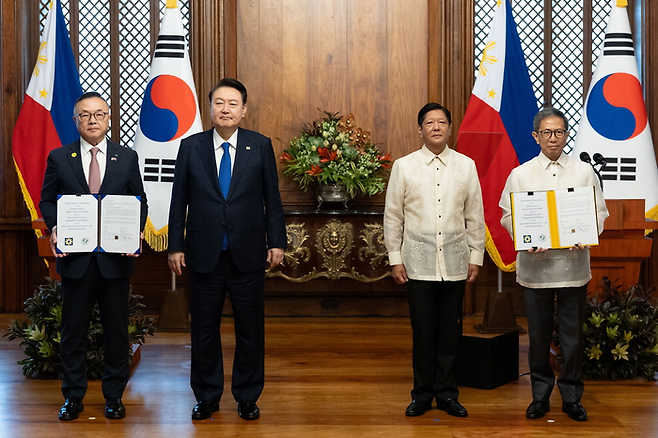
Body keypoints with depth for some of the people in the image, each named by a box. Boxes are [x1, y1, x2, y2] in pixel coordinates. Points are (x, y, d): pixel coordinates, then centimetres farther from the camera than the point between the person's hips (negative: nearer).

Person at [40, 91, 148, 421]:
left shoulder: (127, 157, 6)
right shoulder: (58, 158, 5)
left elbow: (140, 201, 7)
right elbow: (47, 200, 7)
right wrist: (54, 228, -11)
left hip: (116, 256, 0)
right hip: (75, 256, 0)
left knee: (116, 329, 7)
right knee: (73, 329, 7)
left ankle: (114, 396, 20)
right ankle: (73, 396, 20)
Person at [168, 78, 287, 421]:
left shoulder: (261, 146, 2)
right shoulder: (191, 147, 3)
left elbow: (271, 197, 4)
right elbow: (179, 200, 4)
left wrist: (277, 241, 0)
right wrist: (176, 245, 1)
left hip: (248, 253, 0)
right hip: (204, 254, 1)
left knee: (250, 329, 7)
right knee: (204, 329, 9)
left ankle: (247, 396, 22)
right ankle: (207, 396, 24)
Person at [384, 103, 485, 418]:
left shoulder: (466, 166, 6)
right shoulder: (404, 166, 3)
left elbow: (475, 215, 9)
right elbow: (393, 216, 5)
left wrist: (476, 256, 6)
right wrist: (395, 258, 1)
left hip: (455, 262, 1)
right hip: (418, 262, -1)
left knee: (450, 332, 6)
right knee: (423, 332, 3)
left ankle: (447, 394, 19)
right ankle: (422, 394, 17)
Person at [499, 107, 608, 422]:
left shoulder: (584, 172, 7)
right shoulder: (520, 175, 5)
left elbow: (599, 212, 6)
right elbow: (508, 215, 4)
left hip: (573, 263, 0)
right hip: (535, 264, 0)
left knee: (573, 334, 5)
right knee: (538, 334, 8)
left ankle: (572, 396, 19)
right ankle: (540, 395, 20)